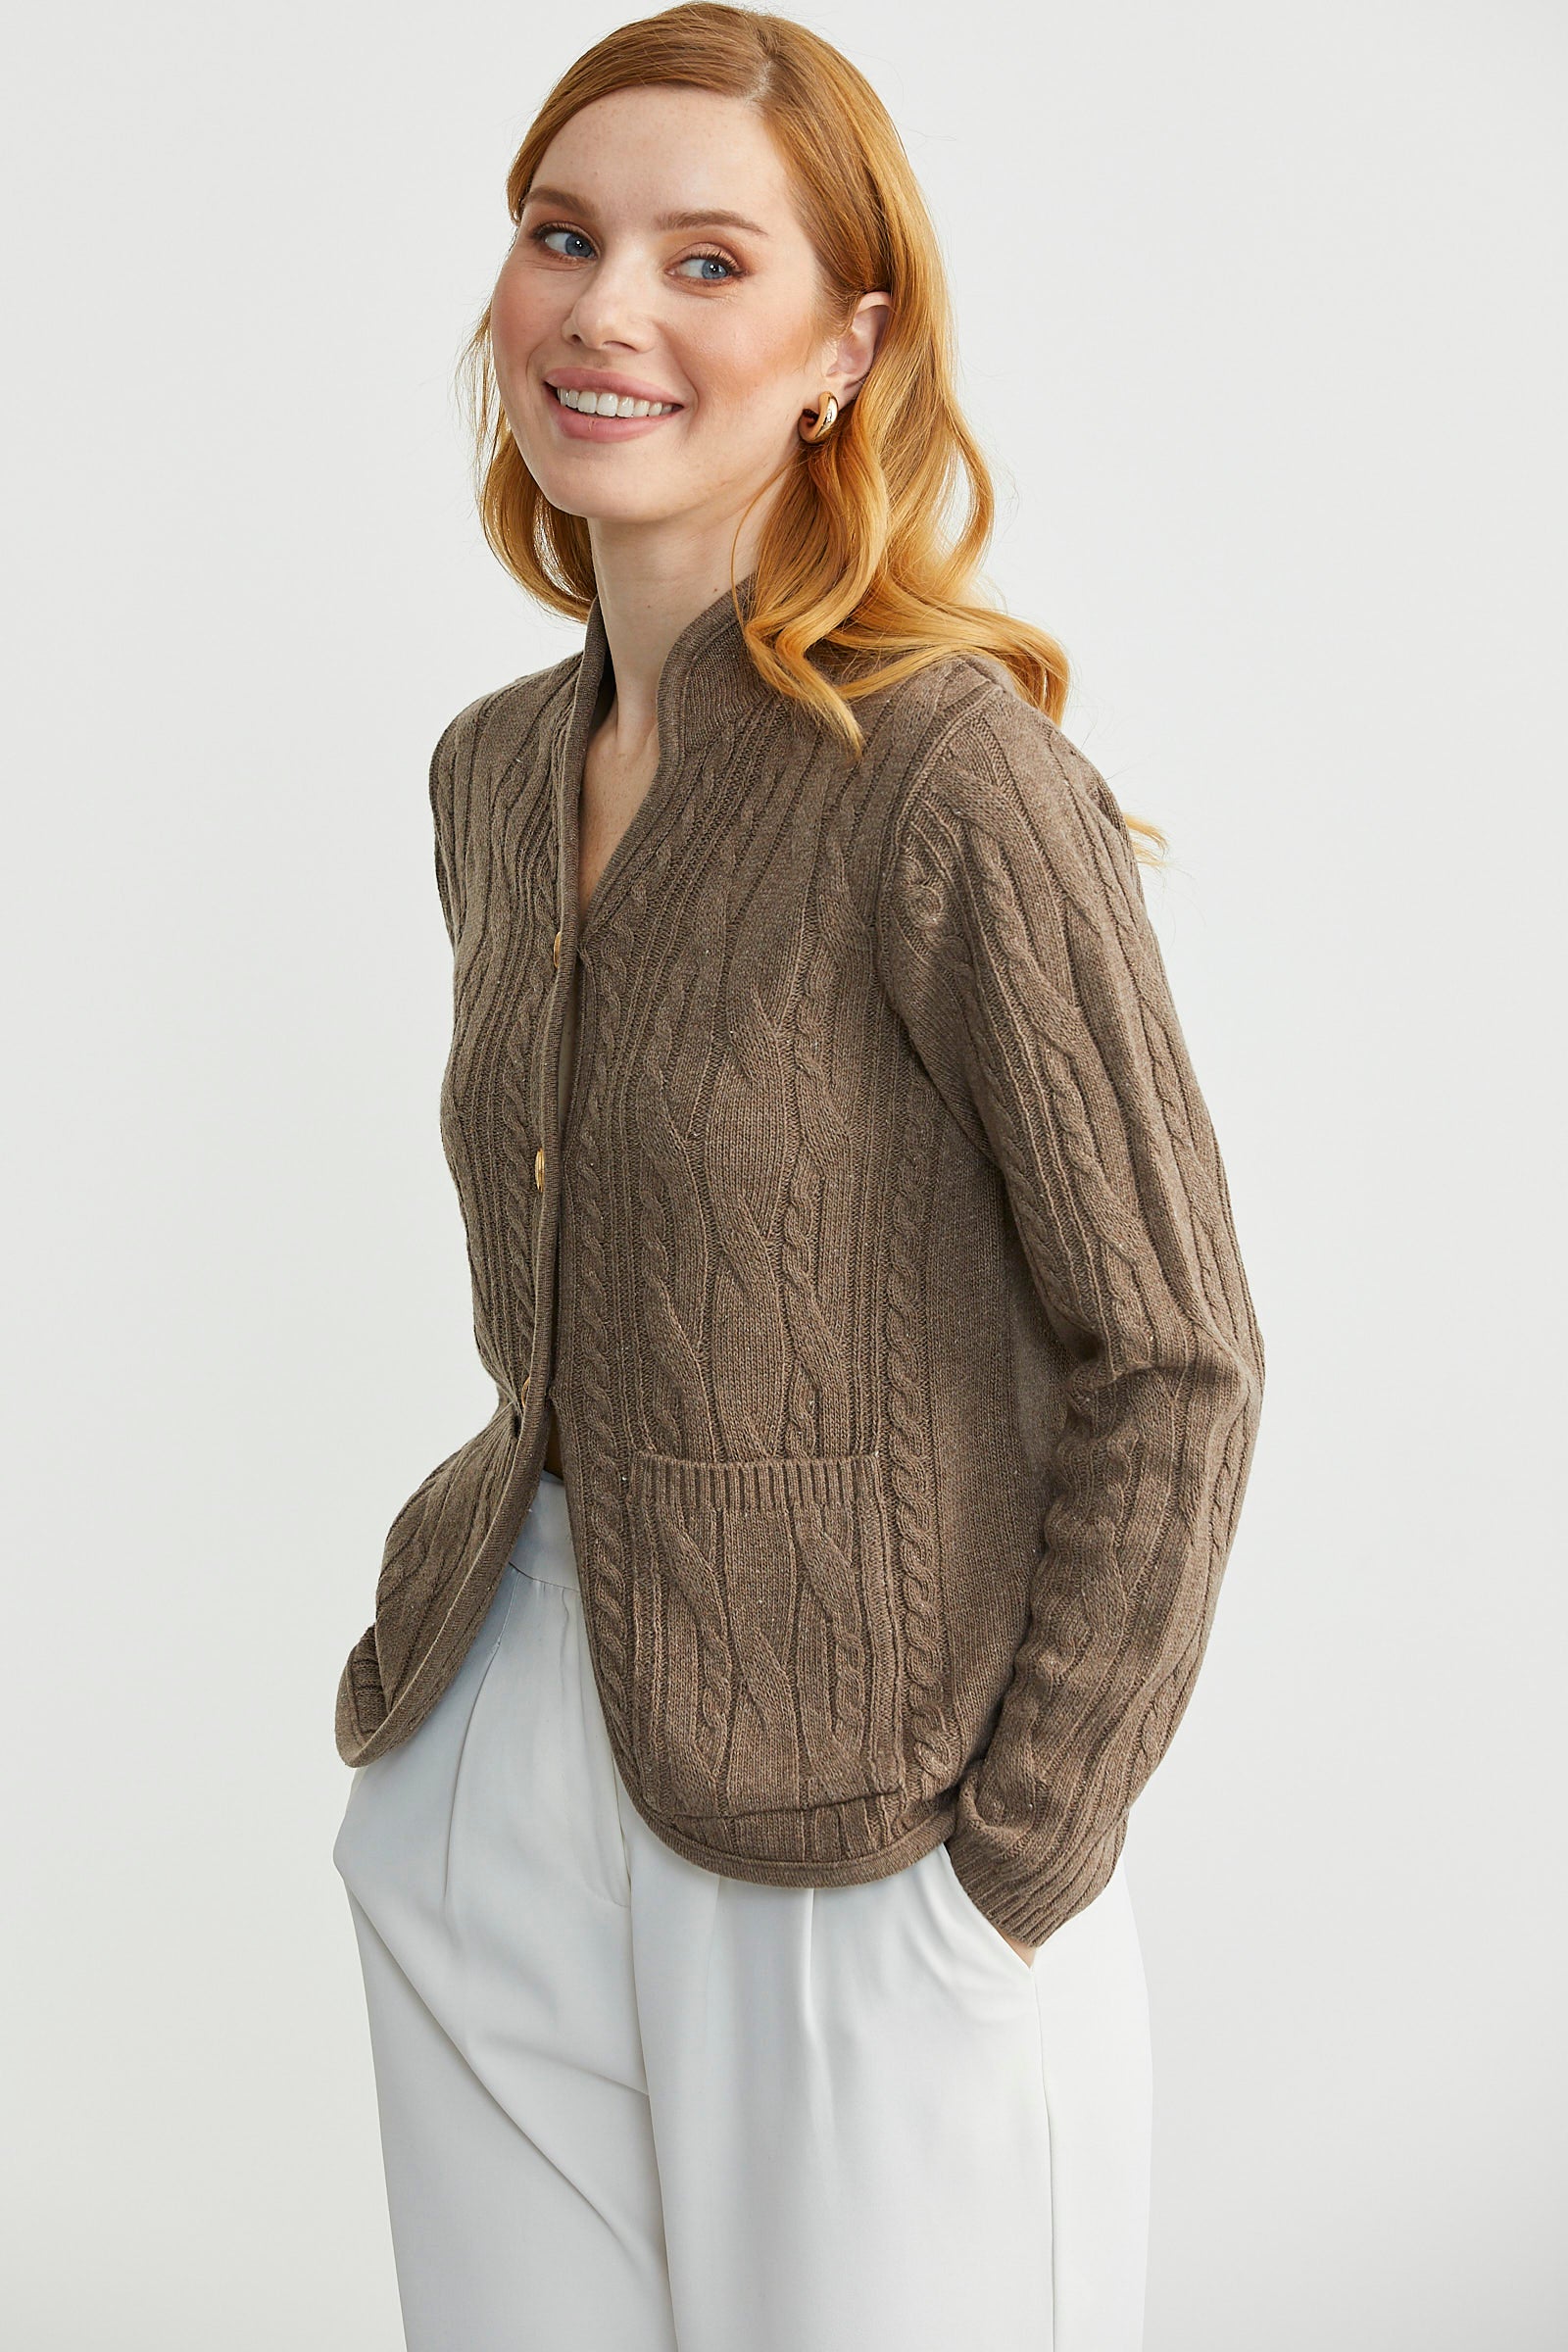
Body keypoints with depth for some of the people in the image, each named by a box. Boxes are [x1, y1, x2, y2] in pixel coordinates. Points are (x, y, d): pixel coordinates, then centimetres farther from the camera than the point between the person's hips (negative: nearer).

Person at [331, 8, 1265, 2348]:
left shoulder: (950, 774, -17)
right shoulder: (497, 770, 6)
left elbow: (1175, 1363, -14)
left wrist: (1012, 1867, -13)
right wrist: (450, 1654, 12)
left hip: (855, 1853, -6)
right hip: (493, 1813, 7)